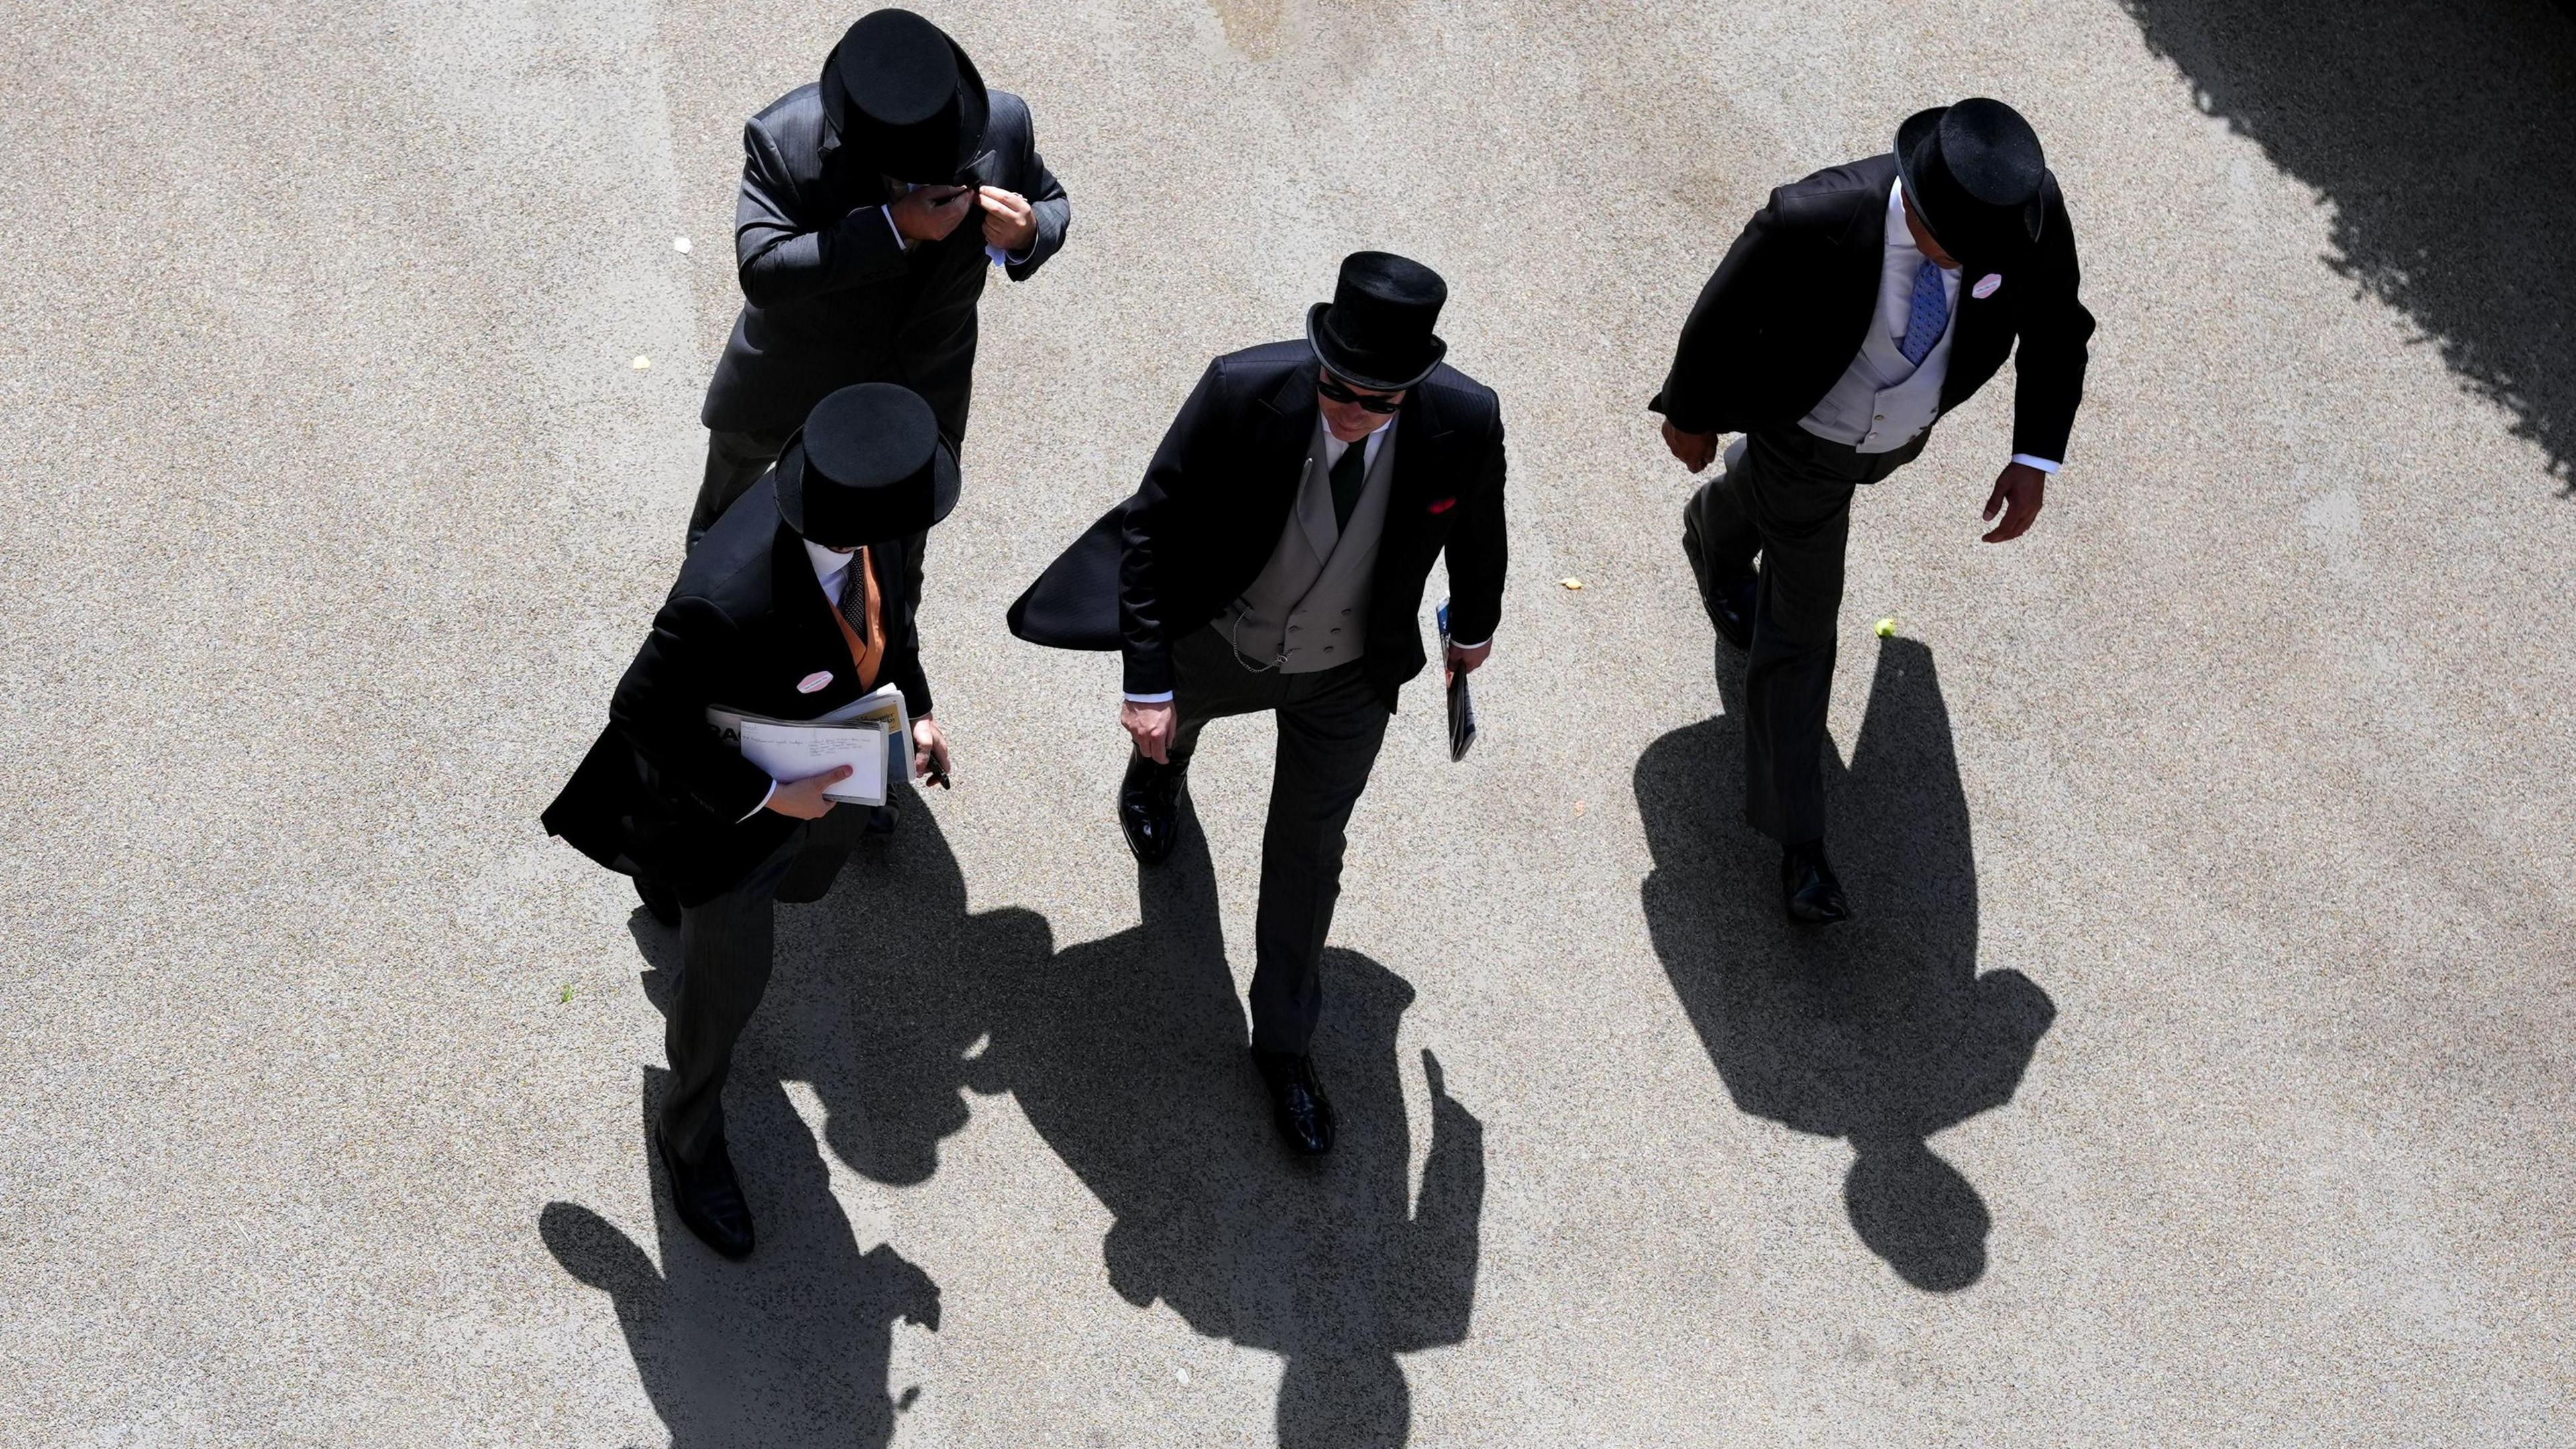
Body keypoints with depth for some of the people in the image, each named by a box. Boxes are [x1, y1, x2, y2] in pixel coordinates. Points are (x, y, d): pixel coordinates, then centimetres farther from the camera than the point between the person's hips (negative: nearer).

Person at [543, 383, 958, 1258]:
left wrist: (915, 708, -6)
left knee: (808, 878, 36)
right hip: (719, 791, -6)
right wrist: (764, 798, -25)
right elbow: (640, 714, -29)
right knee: (731, 984, 16)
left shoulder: (853, 518, -26)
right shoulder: (728, 601, -47)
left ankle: (671, 886, 70)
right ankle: (689, 1139, 48)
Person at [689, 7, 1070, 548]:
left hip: (921, 387, 1)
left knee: (901, 544, 25)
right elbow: (760, 272, -43)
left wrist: (1029, 234, -34)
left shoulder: (1003, 124, -28)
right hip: (791, 378, -1)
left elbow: (1053, 206, -9)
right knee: (736, 462, 33)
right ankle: (712, 536, 68)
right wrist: (892, 228, -51)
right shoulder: (783, 139, -35)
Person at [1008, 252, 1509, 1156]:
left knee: (1309, 854, 15)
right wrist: (1148, 684, -22)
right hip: (1217, 646, 0)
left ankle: (1284, 1044, 38)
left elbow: (1477, 530, -6)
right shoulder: (1242, 390, -34)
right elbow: (1152, 527, -22)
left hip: (1349, 676, 0)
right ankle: (1157, 768, 74)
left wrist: (1474, 626, 12)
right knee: (1166, 727, 33)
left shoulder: (1464, 423, -29)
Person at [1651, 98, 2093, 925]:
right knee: (1802, 617, 7)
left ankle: (1718, 531, 73)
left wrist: (2036, 460, -18)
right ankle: (1799, 843, 22)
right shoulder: (1811, 223, -43)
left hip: (1902, 427, 5)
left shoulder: (2031, 205, -33)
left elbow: (2057, 325, -12)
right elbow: (1721, 319, -23)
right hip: (1804, 430, -4)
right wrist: (1690, 419, -6)